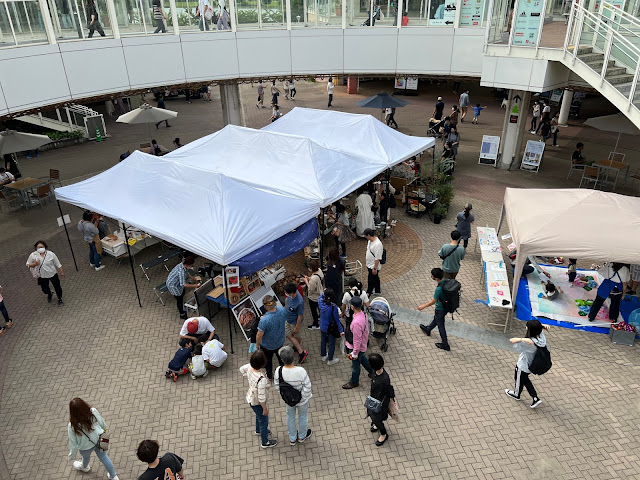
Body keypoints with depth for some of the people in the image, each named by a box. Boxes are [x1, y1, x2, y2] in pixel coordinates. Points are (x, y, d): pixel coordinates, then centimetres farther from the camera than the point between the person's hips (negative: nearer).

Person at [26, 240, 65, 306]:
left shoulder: (51, 254, -18)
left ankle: (60, 299, 42)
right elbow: (28, 264, -4)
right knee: (45, 289, 14)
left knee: (57, 287, 13)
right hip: (42, 276, 1)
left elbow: (57, 264, -7)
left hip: (52, 274, -1)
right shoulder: (33, 255, -16)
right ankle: (49, 295, 52)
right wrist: (34, 264, -25)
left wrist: (61, 272, -3)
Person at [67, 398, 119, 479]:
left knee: (86, 457, 34)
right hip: (99, 440, 2)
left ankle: (84, 467, 69)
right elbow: (102, 423, -10)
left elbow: (73, 443, -20)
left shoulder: (72, 426, -36)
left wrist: (72, 455, -2)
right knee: (104, 457, 26)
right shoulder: (93, 411, -31)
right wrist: (104, 428, 13)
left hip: (86, 447, -2)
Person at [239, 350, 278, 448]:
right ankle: (265, 442, 46)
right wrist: (265, 408, -14)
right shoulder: (261, 379, -42)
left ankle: (258, 430, 65)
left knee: (259, 415, 36)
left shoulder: (249, 367, -21)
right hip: (257, 403, -7)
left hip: (250, 398, 7)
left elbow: (242, 369, 4)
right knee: (264, 421, 21)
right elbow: (261, 398, -31)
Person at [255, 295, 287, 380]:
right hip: (280, 341, 4)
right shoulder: (282, 310, -26)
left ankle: (269, 376, 49)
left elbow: (259, 335, -27)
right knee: (280, 356, 32)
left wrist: (257, 344, -7)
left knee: (268, 359, 25)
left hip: (267, 345, -4)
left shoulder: (264, 320, -42)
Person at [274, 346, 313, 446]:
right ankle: (302, 436, 51)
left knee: (290, 417, 27)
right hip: (301, 400, -2)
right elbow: (307, 386, -25)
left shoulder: (279, 371, -28)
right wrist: (304, 396, -5)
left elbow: (277, 385, -10)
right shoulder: (300, 371, -37)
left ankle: (292, 439, 49)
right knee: (303, 416, 26)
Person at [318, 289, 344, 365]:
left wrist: (324, 292, 12)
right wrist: (341, 330, -10)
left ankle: (324, 356, 47)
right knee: (331, 344, 16)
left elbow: (320, 297, 12)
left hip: (322, 327, 5)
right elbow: (337, 320, -19)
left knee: (323, 341, 26)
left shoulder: (321, 303, -18)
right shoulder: (333, 307, -29)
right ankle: (330, 360, 31)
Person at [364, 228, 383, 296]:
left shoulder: (377, 244, -31)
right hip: (370, 265, 9)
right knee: (376, 279, 24)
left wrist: (375, 268, -24)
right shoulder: (370, 241, 0)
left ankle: (368, 294, 14)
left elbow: (377, 258, -28)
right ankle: (377, 291, 40)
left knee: (371, 281, 2)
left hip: (373, 267, -9)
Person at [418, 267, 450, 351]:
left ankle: (445, 345, 28)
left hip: (440, 309, -8)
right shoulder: (447, 281, -14)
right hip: (446, 306, 8)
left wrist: (423, 306, -9)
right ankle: (428, 329, 58)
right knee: (436, 319, 31)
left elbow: (433, 301, -24)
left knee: (441, 326, 13)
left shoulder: (439, 289, -37)